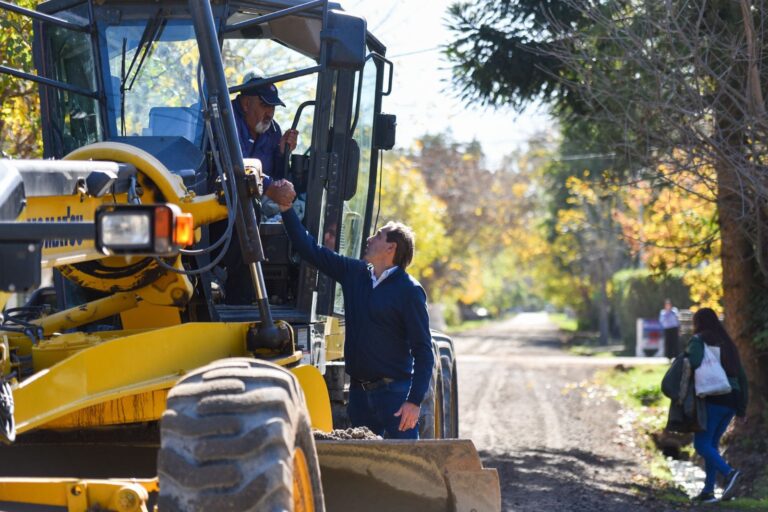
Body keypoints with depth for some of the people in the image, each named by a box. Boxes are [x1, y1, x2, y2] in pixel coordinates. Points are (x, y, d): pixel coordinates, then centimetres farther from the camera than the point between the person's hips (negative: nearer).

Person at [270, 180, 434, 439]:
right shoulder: (354, 273, 10)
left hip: (395, 392, -7)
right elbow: (311, 250, 15)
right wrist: (286, 209, 8)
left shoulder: (409, 290, -9)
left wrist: (415, 401, -19)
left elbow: (423, 350, -12)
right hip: (359, 391, 7)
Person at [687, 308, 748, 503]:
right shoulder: (728, 344, 18)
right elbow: (741, 375, 16)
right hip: (731, 399, 7)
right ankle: (708, 490, 8)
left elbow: (694, 362, -23)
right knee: (712, 443, 14)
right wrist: (742, 405, 18)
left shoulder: (699, 340, -1)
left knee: (701, 444, -5)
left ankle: (729, 473, -27)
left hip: (712, 399, -7)